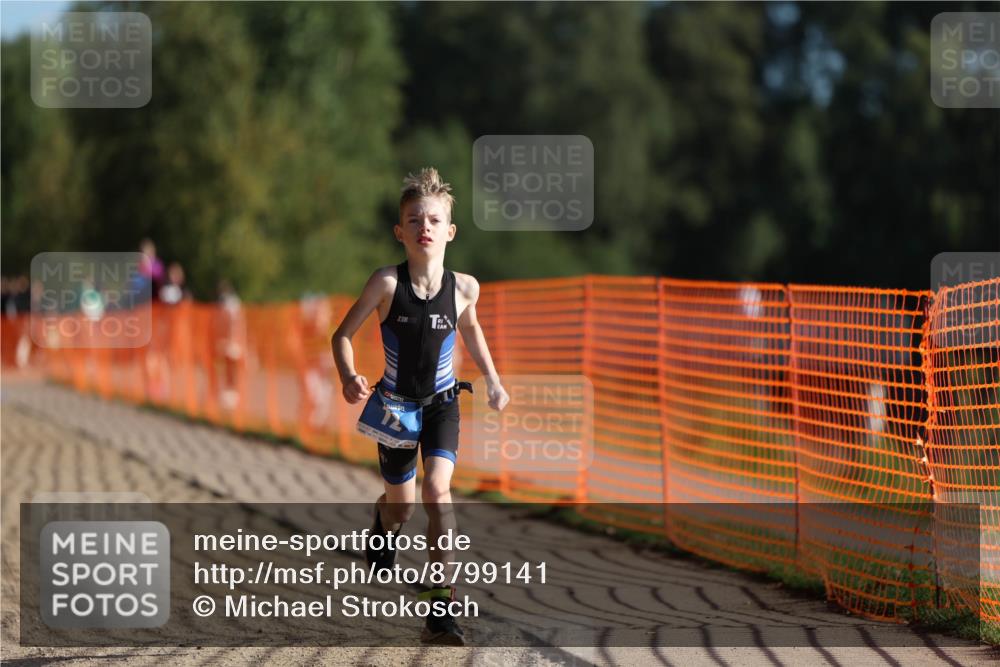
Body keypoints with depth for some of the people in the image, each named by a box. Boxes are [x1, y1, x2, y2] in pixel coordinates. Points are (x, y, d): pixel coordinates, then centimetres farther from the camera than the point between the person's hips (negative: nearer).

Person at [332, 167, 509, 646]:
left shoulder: (463, 288, -12)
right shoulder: (387, 283, -18)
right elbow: (343, 335, -11)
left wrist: (492, 380, 10)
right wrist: (349, 379, -28)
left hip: (441, 404, 0)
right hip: (396, 406, 0)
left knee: (437, 488, -25)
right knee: (400, 508, 16)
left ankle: (440, 606, -23)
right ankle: (382, 527, 58)